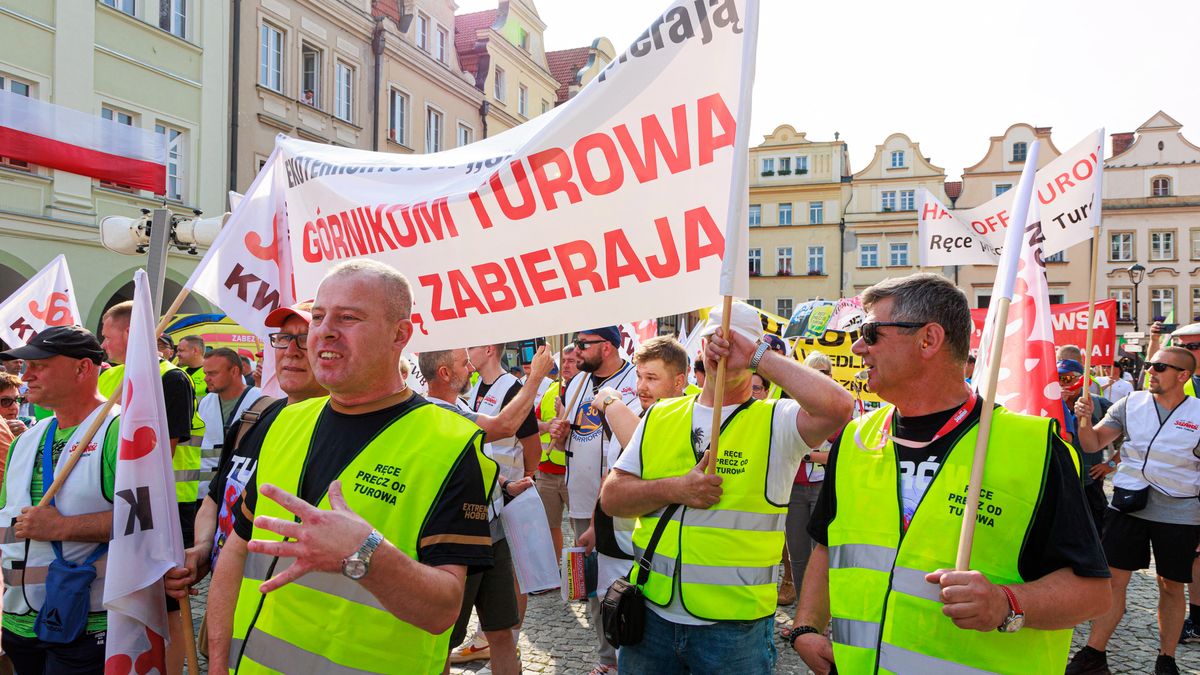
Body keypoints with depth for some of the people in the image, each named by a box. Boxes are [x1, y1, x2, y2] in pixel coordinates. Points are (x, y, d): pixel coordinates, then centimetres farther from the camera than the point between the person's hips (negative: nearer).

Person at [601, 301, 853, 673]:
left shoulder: (776, 422, -6)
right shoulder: (660, 416, 6)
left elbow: (837, 405, -27)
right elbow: (611, 496, 4)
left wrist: (757, 355, -20)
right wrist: (675, 489, -14)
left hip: (735, 626, -3)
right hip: (652, 615, 4)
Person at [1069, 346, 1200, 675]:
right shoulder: (1131, 404, 1)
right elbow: (1093, 443, 2)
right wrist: (1085, 420, -18)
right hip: (1128, 505, 1)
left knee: (1171, 586, 11)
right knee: (1113, 578, 2)